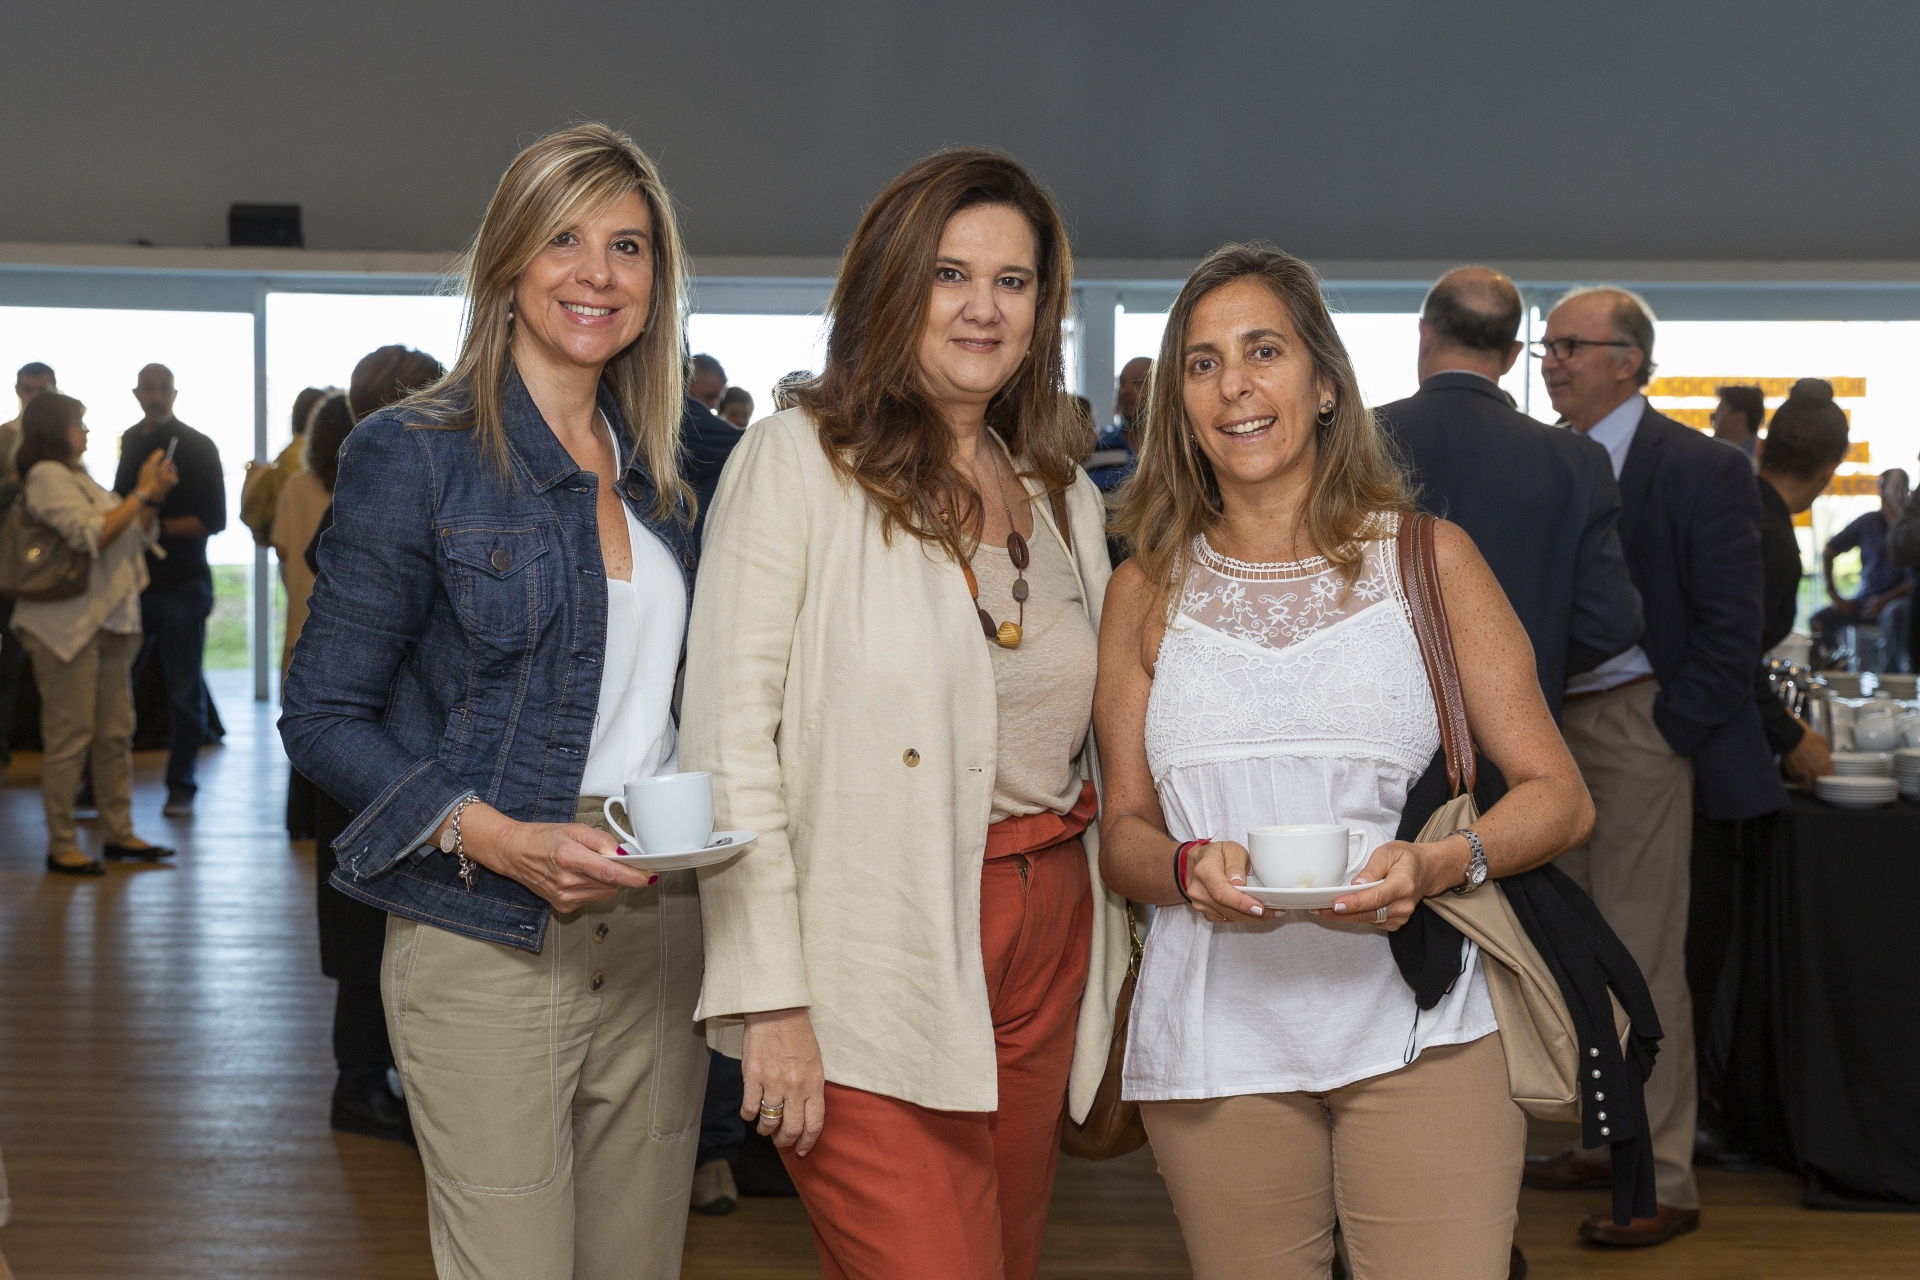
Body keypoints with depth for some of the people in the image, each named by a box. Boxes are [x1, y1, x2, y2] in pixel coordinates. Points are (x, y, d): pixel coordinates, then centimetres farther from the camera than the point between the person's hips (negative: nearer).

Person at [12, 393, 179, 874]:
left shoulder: (78, 477, 18)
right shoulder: (46, 476, -9)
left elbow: (138, 536, 17)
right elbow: (92, 536, -18)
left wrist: (151, 497, 1)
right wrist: (141, 493, -14)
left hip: (108, 621, 9)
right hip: (67, 624, -9)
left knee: (116, 733, 11)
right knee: (70, 738, -5)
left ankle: (120, 833, 18)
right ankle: (61, 845, 2)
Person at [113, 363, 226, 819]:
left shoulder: (197, 447, -2)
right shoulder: (130, 441, 13)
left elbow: (213, 519, -7)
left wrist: (158, 526, -15)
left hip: (181, 584, -4)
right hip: (133, 580, 4)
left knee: (184, 691, 1)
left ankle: (181, 786, 10)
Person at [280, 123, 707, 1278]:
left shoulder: (656, 477, 13)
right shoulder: (416, 454, -5)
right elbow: (323, 717, -6)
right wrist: (496, 838, -18)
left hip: (656, 935, 6)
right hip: (487, 942, -5)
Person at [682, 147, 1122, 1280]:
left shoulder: (1066, 495, 13)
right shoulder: (799, 458, -5)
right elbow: (731, 739, -10)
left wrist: (1115, 970, 12)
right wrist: (769, 998, -15)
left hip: (1044, 948, 6)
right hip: (871, 970, -6)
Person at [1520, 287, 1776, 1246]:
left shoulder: (1702, 470, -7)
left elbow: (1731, 626, -8)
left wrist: (1670, 737, -12)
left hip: (1639, 732, -6)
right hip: (1551, 728, 6)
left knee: (1641, 959, -4)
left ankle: (1662, 1182, 6)